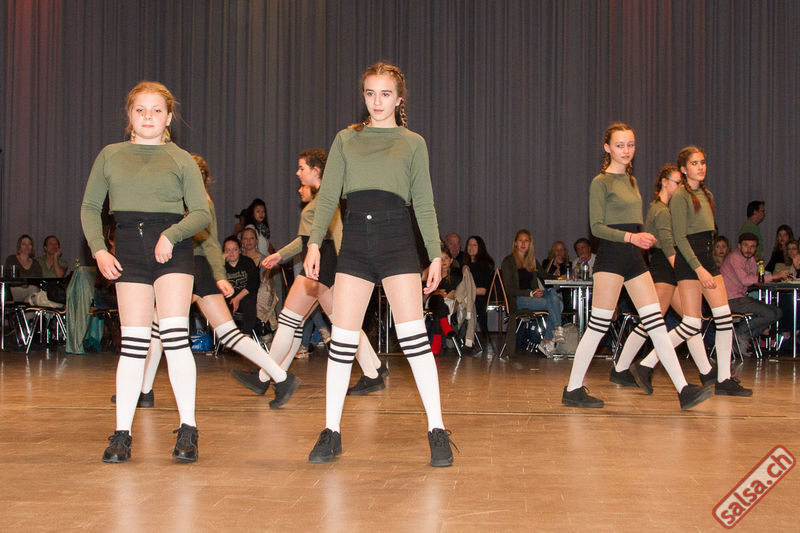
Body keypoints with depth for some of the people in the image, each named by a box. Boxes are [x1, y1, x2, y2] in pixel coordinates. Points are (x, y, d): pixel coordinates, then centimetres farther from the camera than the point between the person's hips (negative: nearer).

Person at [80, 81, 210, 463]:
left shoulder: (181, 160, 5)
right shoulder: (110, 155, 11)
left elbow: (201, 212, 2)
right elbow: (90, 207, 13)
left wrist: (172, 234, -15)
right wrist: (98, 250, -1)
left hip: (172, 250, -2)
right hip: (129, 248, 2)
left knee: (174, 335, -12)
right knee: (133, 342, 0)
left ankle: (187, 429, -6)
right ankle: (122, 433, 6)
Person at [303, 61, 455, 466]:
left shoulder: (413, 143, 12)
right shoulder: (346, 139, 15)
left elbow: (424, 204, 10)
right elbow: (328, 195, 9)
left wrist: (436, 255, 4)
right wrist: (314, 243, -2)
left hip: (396, 238, -2)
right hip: (355, 239, 2)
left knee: (413, 335, -9)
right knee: (342, 338, 0)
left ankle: (437, 431, -3)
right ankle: (330, 433, 9)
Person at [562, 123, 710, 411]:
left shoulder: (631, 180, 18)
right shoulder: (601, 182, -5)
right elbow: (597, 227, -13)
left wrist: (642, 239, 14)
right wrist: (631, 237, -22)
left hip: (634, 257, 7)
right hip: (610, 257, -7)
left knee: (656, 323, 1)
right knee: (598, 326, -5)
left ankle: (684, 390, -2)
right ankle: (573, 390, 5)